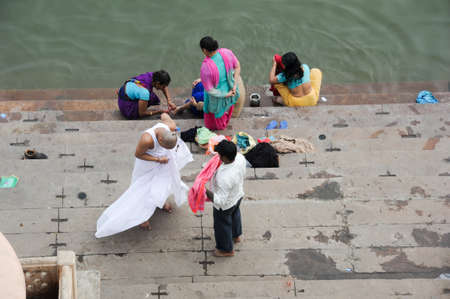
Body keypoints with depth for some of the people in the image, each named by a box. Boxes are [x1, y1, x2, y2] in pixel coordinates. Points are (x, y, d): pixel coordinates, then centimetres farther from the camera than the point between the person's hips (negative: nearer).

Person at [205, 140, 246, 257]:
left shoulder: (224, 178, -47)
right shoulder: (240, 157, -26)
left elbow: (220, 200, -37)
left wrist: (205, 190, -34)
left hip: (225, 205, -7)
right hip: (238, 195, 7)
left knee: (222, 225, 23)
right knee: (235, 214, 36)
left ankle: (227, 250, 49)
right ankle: (236, 236, 65)